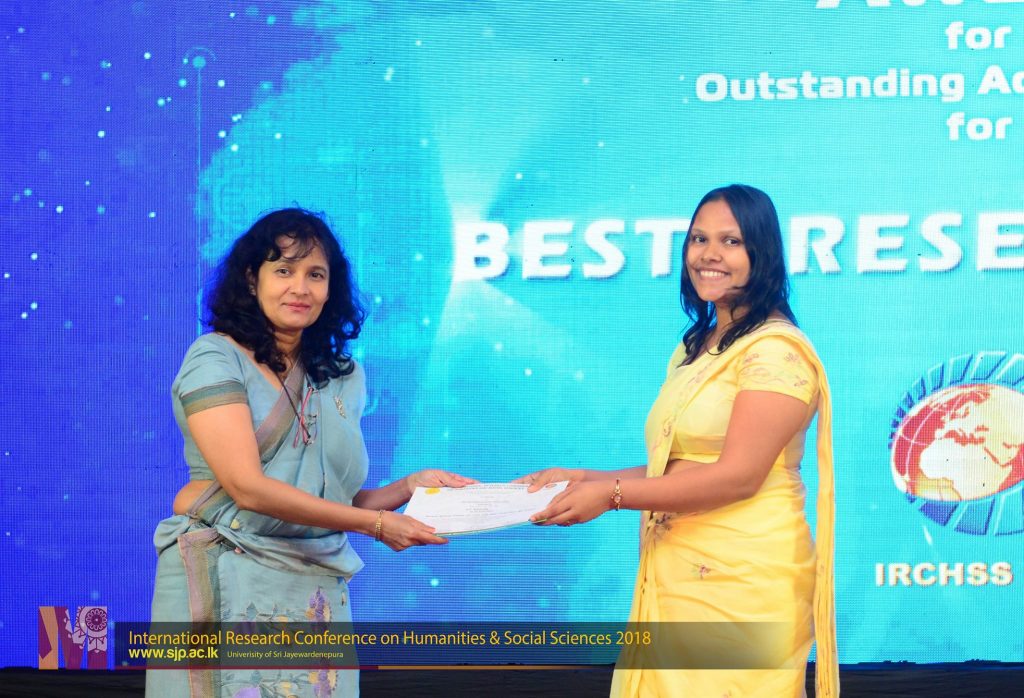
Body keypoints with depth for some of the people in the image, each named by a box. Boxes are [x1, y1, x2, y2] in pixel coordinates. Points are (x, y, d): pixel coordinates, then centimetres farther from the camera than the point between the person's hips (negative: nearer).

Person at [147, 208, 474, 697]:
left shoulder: (343, 378, 12)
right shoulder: (216, 358, -5)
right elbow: (248, 488, -16)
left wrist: (409, 486, -3)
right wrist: (373, 524, -14)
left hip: (316, 596, 5)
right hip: (224, 580, -4)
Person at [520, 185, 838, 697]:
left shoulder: (776, 349, -10)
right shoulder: (692, 351, 17)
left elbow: (738, 476, -18)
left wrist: (613, 495, -18)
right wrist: (585, 479, 5)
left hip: (742, 582, -7)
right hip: (676, 579, 7)